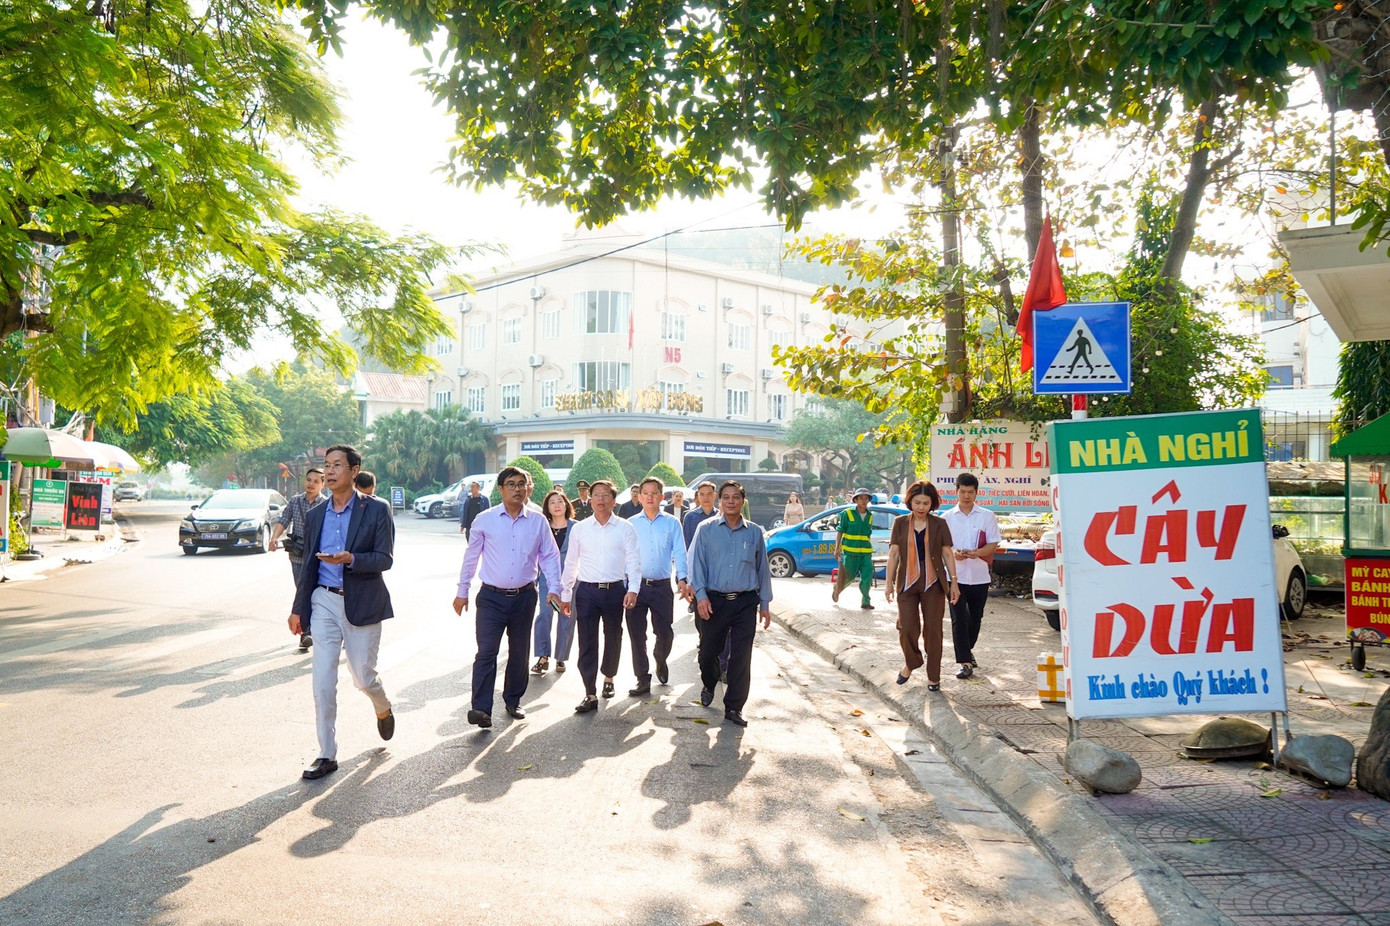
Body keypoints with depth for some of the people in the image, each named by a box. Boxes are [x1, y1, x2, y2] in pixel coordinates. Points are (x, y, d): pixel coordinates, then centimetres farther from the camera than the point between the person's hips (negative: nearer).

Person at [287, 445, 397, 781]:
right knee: (322, 681, -1)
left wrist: (350, 559, -27)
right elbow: (308, 565, 14)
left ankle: (383, 709, 40)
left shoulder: (377, 510, -5)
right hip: (324, 602, 3)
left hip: (362, 604, -3)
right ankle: (327, 755, 8)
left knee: (363, 677, 5)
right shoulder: (315, 515, 9)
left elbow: (385, 559, -10)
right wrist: (298, 608, 13)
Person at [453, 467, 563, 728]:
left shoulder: (538, 521, 1)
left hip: (524, 597, 2)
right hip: (492, 597, -2)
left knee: (519, 652, 12)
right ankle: (481, 708, -12)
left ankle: (513, 700, 28)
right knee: (486, 652, -11)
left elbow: (549, 556, 7)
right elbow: (471, 557, 6)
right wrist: (462, 591, 8)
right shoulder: (484, 520, -1)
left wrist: (553, 588, -2)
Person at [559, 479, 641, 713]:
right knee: (587, 643, -1)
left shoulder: (625, 528, 0)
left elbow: (633, 561, -4)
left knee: (613, 639, 15)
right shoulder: (579, 529, 4)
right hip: (586, 590, 0)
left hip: (615, 590, 0)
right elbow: (570, 564, 9)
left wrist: (632, 589, -17)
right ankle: (590, 695, 3)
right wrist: (565, 595, 8)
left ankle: (608, 678, 39)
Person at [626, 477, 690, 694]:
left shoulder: (672, 523, 5)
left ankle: (660, 660, 35)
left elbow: (679, 552, -1)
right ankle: (643, 680, 11)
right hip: (636, 586, 1)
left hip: (662, 586, 0)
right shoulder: (631, 524, 7)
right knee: (636, 635, 1)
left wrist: (682, 578, -16)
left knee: (664, 633, 3)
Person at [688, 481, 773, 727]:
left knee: (742, 657, -2)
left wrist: (765, 604, 9)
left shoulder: (754, 532, 7)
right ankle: (708, 686, 41)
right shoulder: (706, 529, 2)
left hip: (745, 602, 1)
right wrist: (701, 595, -12)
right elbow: (696, 563, -2)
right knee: (708, 651, 11)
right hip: (714, 601, -1)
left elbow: (762, 568, 10)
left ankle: (734, 707, 9)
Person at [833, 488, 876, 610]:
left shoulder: (870, 516, 11)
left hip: (866, 553, 3)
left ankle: (865, 601, 2)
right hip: (850, 552, -3)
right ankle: (837, 591, 34)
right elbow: (840, 531, -1)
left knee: (867, 576, -8)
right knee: (849, 576, 6)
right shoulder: (847, 514, -2)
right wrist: (837, 548, -7)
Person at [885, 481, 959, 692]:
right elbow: (893, 553, 4)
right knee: (907, 629, -2)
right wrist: (888, 582, 1)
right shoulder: (900, 523, 4)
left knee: (933, 631, 3)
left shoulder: (939, 524, 2)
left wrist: (954, 582, 1)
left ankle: (933, 677, 16)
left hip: (933, 584, 0)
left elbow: (947, 554, 4)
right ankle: (911, 663, 27)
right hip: (907, 582, 0)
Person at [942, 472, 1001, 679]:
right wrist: (953, 553, -17)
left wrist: (976, 553, -19)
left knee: (975, 619, 12)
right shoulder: (947, 517, 5)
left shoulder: (987, 516, 3)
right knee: (959, 619, -8)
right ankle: (965, 662, -6)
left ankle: (967, 650, 35)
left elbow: (994, 544, 0)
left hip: (979, 576, 1)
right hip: (955, 575, -1)